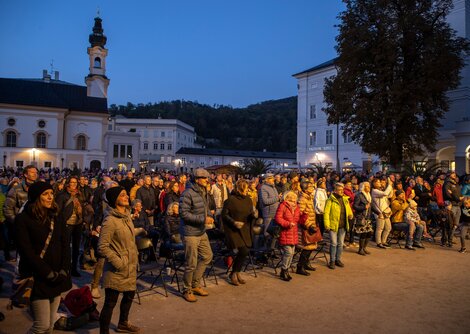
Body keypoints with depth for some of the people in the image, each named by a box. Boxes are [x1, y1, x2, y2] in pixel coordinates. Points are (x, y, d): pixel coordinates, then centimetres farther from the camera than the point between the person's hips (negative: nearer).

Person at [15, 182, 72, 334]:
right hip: (37, 279, -5)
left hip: (57, 279, 5)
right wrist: (49, 274, -15)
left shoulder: (56, 219, 11)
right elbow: (26, 251, -13)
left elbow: (65, 246, 7)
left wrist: (63, 271, -7)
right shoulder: (23, 219, -7)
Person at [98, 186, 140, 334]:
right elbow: (102, 247, -22)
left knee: (129, 294, 24)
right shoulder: (110, 221, -21)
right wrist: (118, 262, -20)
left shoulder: (127, 214, 5)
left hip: (130, 267, 9)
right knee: (110, 302, 1)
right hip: (117, 270, -9)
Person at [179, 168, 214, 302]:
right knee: (191, 263, 0)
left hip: (202, 232, 9)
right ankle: (187, 290, 21)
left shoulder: (204, 192, 10)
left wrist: (209, 216, 0)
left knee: (207, 256, 17)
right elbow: (184, 213, -23)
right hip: (190, 233, -9)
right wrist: (203, 219, -24)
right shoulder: (188, 194, -19)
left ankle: (195, 284, 33)